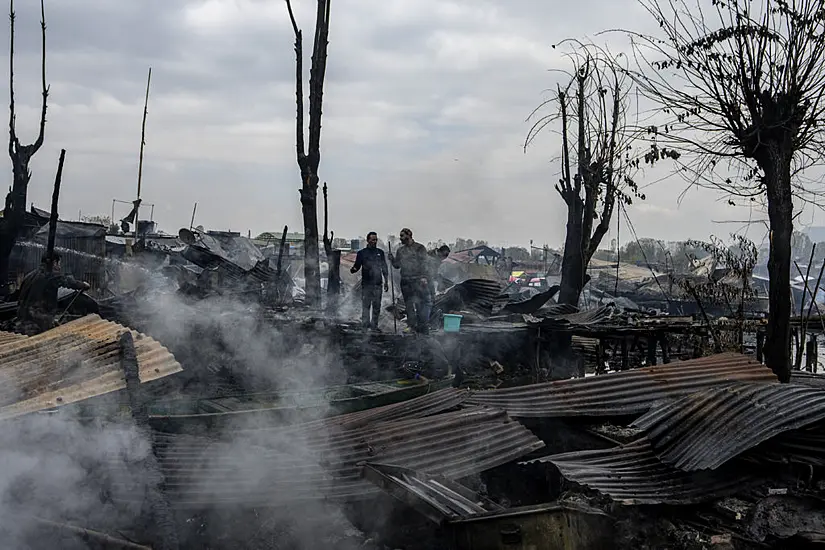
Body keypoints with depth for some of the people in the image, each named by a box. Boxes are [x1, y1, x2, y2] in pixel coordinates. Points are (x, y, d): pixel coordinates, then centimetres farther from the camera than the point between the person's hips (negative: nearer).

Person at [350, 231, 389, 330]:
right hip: (366, 284, -2)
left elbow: (384, 268, 16)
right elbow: (357, 266, 6)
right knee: (366, 305, -6)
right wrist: (353, 269, -18)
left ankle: (374, 325, 8)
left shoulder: (380, 252, 13)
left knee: (377, 306, 1)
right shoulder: (362, 253, 6)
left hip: (377, 284, 2)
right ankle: (365, 325, -6)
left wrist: (386, 281, 11)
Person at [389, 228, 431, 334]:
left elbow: (424, 263, -7)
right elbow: (397, 265, 20)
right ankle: (412, 326, 11)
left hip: (419, 280, -5)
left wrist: (424, 277, -17)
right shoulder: (400, 250, 17)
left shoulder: (419, 248, 0)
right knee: (409, 305, 6)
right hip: (406, 281, 5)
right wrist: (392, 259, 0)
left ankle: (423, 326, -7)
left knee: (423, 303, -9)